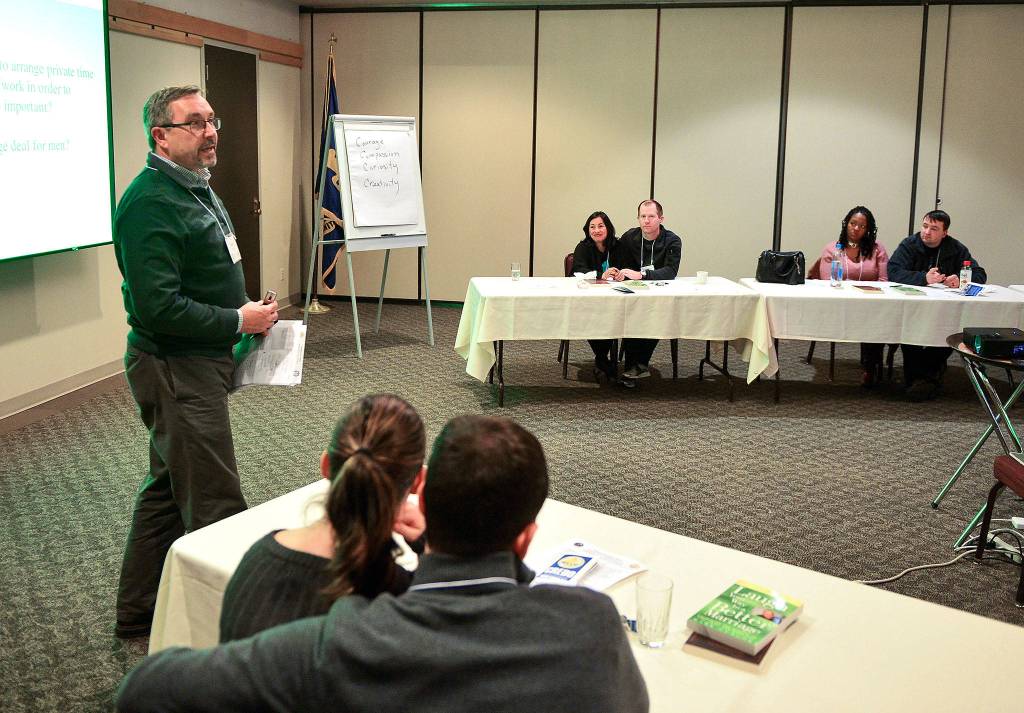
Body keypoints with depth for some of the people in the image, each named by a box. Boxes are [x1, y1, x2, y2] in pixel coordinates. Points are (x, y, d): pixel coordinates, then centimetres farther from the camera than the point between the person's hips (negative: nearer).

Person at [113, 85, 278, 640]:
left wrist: (245, 312, 10)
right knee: (216, 508, -3)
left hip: (200, 363, 11)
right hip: (177, 370, -11)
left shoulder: (196, 189, 14)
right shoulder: (151, 203, -20)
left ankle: (138, 613, 34)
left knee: (167, 489, 19)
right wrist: (238, 321, -18)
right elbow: (158, 307, -27)